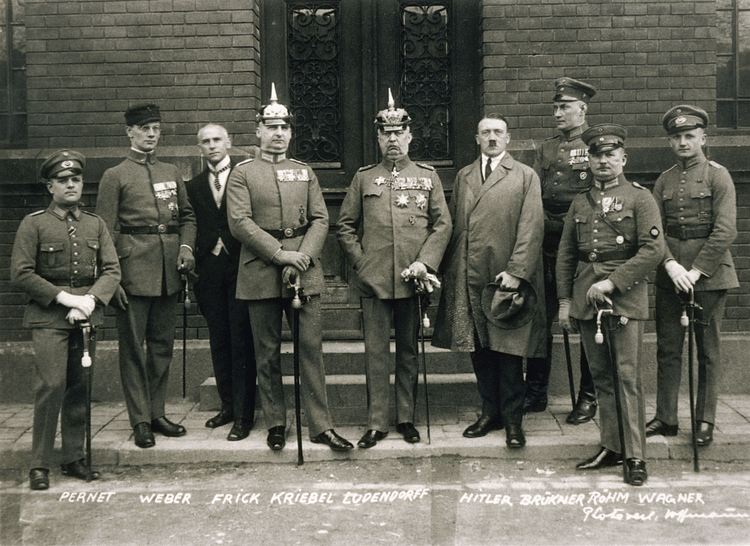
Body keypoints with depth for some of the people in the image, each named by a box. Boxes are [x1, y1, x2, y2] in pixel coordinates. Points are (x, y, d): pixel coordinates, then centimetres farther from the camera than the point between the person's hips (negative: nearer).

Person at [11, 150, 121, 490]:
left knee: (80, 388, 5)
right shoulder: (33, 224, 1)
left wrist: (89, 299, -10)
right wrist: (63, 297, -12)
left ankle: (74, 458, 16)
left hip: (86, 316, 4)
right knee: (51, 385, -11)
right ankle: (40, 465, -2)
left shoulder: (95, 224, 11)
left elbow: (112, 270, 7)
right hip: (48, 318, -3)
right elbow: (20, 275, -5)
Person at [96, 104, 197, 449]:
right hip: (134, 269, -5)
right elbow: (105, 231, -3)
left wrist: (186, 247, 0)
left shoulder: (172, 173, 16)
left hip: (169, 271, 5)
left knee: (163, 344, 9)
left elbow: (187, 216, 21)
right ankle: (140, 421, 6)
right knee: (133, 346, -1)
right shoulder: (115, 176, 1)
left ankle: (157, 413, 20)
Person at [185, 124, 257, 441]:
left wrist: (227, 246, -8)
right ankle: (228, 405, 22)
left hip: (240, 269, -4)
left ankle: (243, 416, 0)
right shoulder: (193, 186, 14)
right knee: (219, 342, 10)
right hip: (210, 271, 4)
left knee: (241, 343, -4)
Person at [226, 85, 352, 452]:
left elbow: (320, 220, 7)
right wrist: (280, 253, -14)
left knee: (311, 347, -1)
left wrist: (303, 257, -10)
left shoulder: (305, 173, 15)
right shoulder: (242, 174, 5)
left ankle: (320, 425, 4)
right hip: (261, 273, -2)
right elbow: (240, 222, -6)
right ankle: (275, 424, 17)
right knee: (267, 353, 5)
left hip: (305, 272, 2)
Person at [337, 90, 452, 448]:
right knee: (376, 352, 2)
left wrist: (424, 262, -6)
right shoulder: (363, 178, 9)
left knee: (409, 352, 8)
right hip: (373, 281, 0)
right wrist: (361, 263, -1)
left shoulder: (428, 177, 9)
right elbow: (345, 227, 10)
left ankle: (407, 419, 18)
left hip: (412, 281, 0)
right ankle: (376, 423, 8)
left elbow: (442, 224, 6)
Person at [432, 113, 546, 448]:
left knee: (509, 350, -1)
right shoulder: (463, 177, 16)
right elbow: (453, 226, 14)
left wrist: (516, 271, -14)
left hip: (507, 278, -4)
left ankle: (513, 418, 10)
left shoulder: (525, 176, 3)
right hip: (468, 279, 4)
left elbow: (531, 228, -5)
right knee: (478, 348, 9)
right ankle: (490, 412, 21)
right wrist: (449, 270, 5)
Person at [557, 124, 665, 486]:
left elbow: (653, 249, -10)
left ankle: (635, 456, -1)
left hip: (625, 297, -4)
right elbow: (565, 255, 16)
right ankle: (611, 447, 17)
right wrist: (564, 300, 9)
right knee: (601, 375, 8)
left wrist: (612, 282, -14)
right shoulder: (579, 204, 14)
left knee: (627, 375, -6)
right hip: (586, 299, 5)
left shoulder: (640, 198, 1)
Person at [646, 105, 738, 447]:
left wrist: (696, 271, -15)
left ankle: (705, 420, 13)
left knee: (708, 351, 4)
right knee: (667, 348, 6)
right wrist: (670, 265, -13)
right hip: (669, 275, 4)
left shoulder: (717, 176, -2)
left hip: (708, 274, -4)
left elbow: (725, 230, -10)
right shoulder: (664, 181, 10)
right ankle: (665, 418, 15)